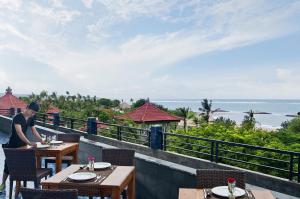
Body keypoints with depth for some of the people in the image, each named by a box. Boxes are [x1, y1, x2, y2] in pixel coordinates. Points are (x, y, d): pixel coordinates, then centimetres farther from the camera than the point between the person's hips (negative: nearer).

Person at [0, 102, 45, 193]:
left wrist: (41, 140, -10)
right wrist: (29, 143, -43)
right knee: (8, 166, 4)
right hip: (13, 146, -6)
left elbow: (34, 131, 5)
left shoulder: (31, 119, 0)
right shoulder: (18, 117, -23)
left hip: (23, 145, 6)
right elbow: (19, 132, -34)